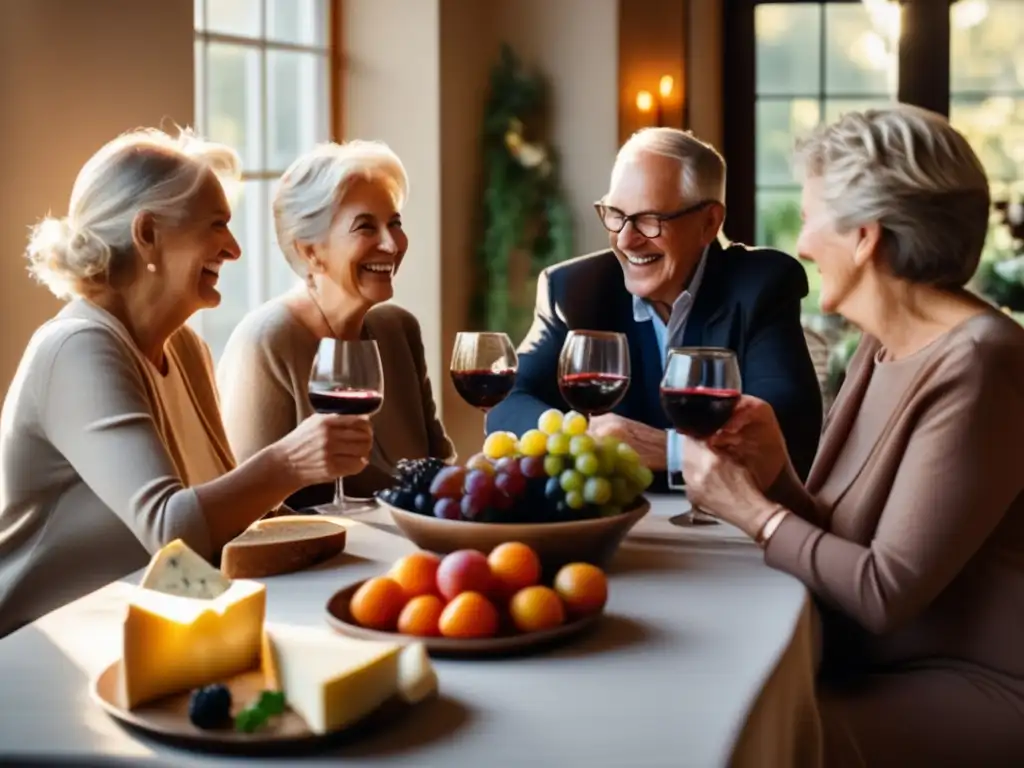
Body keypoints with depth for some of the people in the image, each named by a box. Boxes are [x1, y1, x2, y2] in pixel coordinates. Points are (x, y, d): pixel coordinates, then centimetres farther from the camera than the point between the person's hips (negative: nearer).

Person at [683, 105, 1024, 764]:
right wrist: (775, 476, -10)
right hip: (881, 669, 7)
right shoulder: (883, 347, 8)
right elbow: (846, 544, 6)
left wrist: (753, 510, -11)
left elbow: (885, 591, -22)